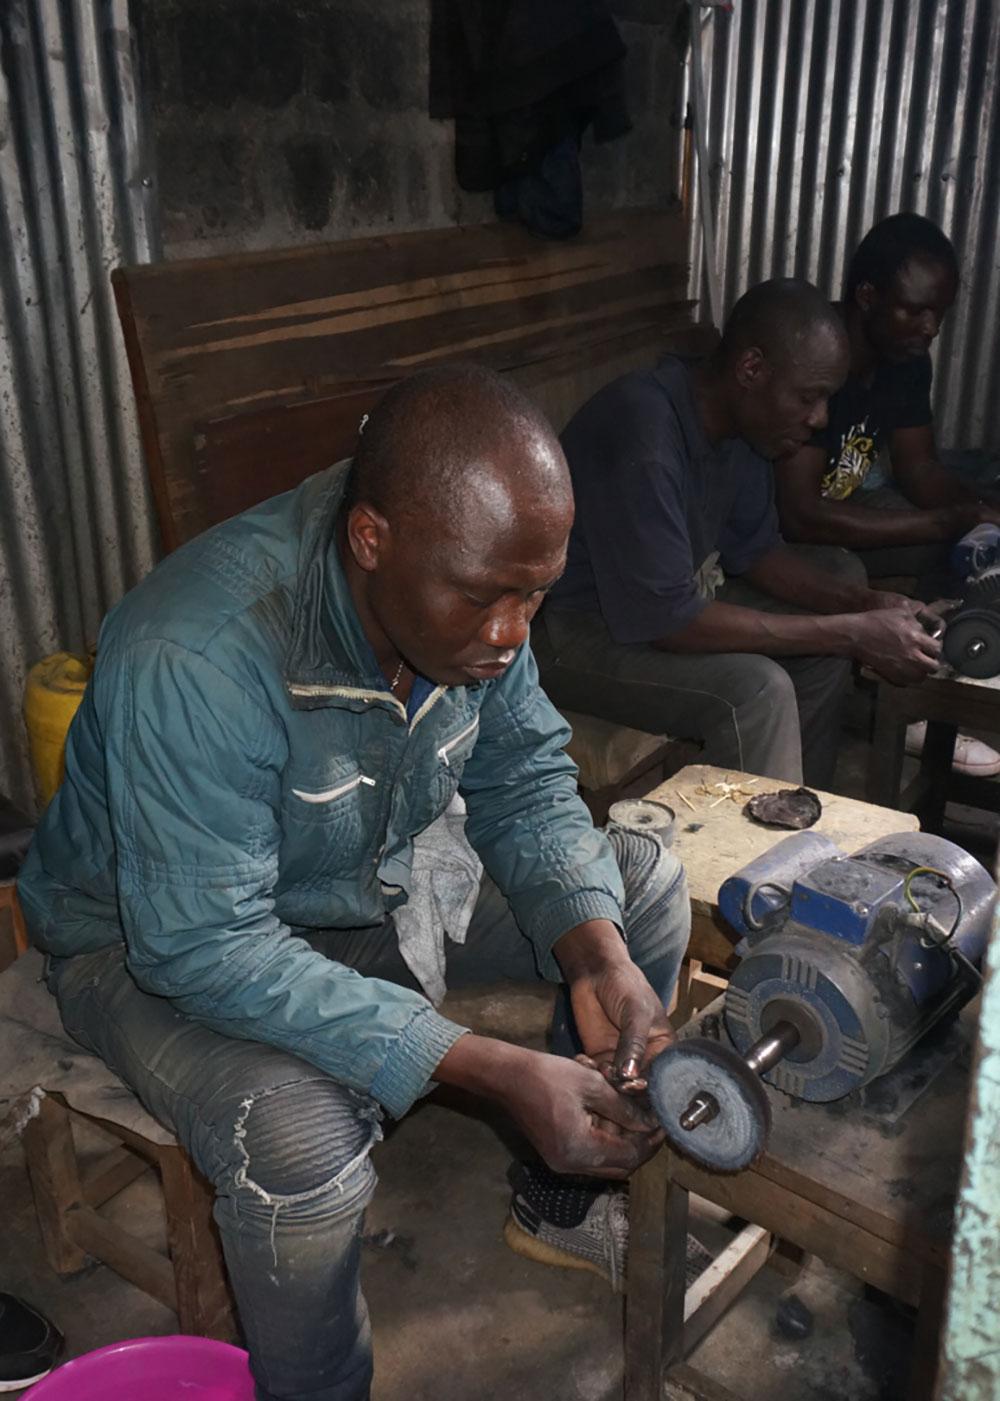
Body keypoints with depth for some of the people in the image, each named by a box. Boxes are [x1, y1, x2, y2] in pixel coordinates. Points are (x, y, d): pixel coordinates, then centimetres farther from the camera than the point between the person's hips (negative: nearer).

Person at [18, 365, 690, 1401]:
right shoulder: (195, 659, -37)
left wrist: (596, 953, -22)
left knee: (646, 881, -1)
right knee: (301, 1144, -34)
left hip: (379, 878, 7)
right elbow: (205, 946, -35)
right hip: (157, 938, -6)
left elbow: (524, 782, -4)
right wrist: (499, 1073, -38)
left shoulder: (472, 587, -16)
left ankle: (567, 1188, 21)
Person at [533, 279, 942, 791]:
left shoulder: (739, 416, -3)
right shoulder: (644, 436, -32)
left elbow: (754, 551, 7)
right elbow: (666, 620, -32)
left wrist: (862, 606, -10)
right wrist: (854, 634, -28)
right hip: (575, 629, -10)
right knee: (756, 688, -30)